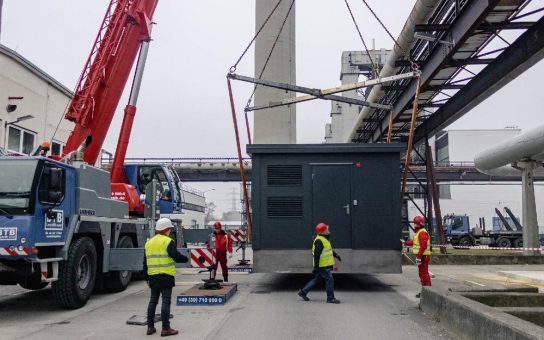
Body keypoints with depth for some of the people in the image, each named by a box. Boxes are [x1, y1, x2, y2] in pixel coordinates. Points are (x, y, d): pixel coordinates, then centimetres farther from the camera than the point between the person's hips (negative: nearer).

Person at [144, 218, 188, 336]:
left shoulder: (149, 242, 14)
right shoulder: (168, 241, -9)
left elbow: (146, 261, 16)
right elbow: (176, 256, -17)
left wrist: (146, 277, 22)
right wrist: (186, 259, 3)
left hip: (153, 276, 7)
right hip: (165, 276, -7)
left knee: (153, 300, 14)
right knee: (166, 301, -2)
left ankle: (150, 327, 19)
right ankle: (165, 328, 0)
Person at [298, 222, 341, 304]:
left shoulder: (324, 239, 13)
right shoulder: (319, 241, -19)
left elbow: (329, 249, 29)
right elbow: (316, 255, -22)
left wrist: (335, 255, 20)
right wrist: (316, 267, -22)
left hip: (326, 265, 10)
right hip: (322, 265, -10)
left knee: (317, 279, 15)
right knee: (329, 279, -7)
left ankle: (303, 292, 21)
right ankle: (330, 298, 0)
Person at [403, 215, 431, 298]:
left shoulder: (422, 233, -17)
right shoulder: (418, 232, 18)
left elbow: (423, 246, -25)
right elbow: (414, 242, 28)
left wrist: (419, 256, -26)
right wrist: (405, 243, 32)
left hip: (423, 256, -11)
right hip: (421, 256, 11)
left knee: (424, 274, -8)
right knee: (422, 274, 16)